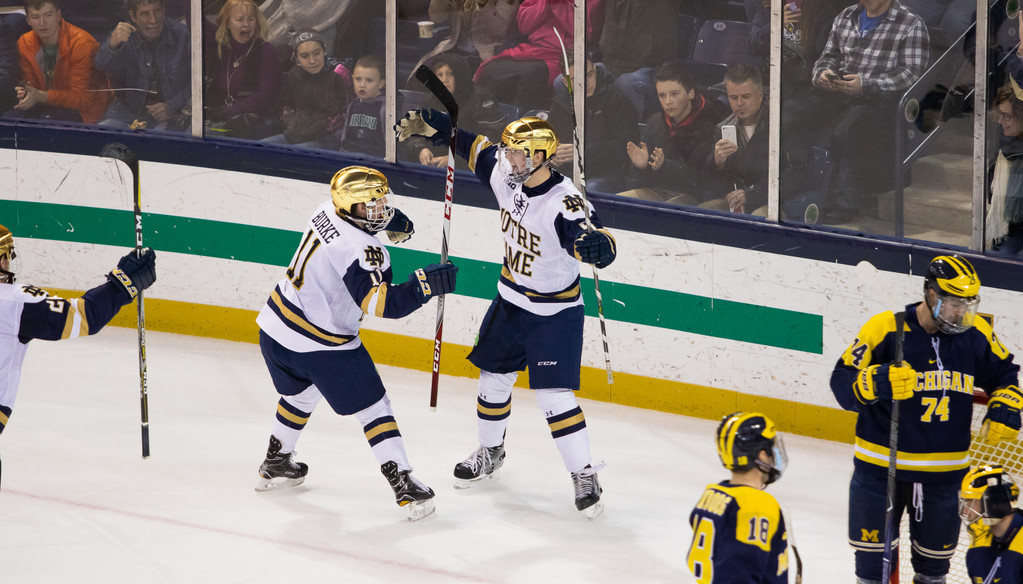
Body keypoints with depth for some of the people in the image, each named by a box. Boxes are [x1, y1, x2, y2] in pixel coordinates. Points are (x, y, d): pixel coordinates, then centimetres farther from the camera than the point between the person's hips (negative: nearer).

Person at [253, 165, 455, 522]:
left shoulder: (326, 211, 0)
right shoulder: (359, 249, -26)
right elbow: (379, 302, -34)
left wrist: (384, 220, 16)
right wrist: (426, 285, -38)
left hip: (275, 330, 8)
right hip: (321, 345, -8)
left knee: (300, 395, 32)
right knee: (373, 408, 2)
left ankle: (276, 465, 48)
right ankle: (404, 486, -1)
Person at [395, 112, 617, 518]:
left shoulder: (564, 204, -32)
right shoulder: (507, 177, -10)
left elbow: (599, 242, -42)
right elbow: (478, 150, 10)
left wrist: (596, 245, -65)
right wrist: (436, 130, 3)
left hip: (554, 312, -7)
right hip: (511, 301, 7)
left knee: (554, 395, -12)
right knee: (493, 379, 18)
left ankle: (584, 476, 0)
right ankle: (490, 451, 42)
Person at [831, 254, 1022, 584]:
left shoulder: (976, 334, -1)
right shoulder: (885, 329, -14)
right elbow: (842, 382, -14)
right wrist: (879, 383, -32)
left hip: (945, 473, 3)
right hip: (881, 466, -3)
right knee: (873, 557, 4)